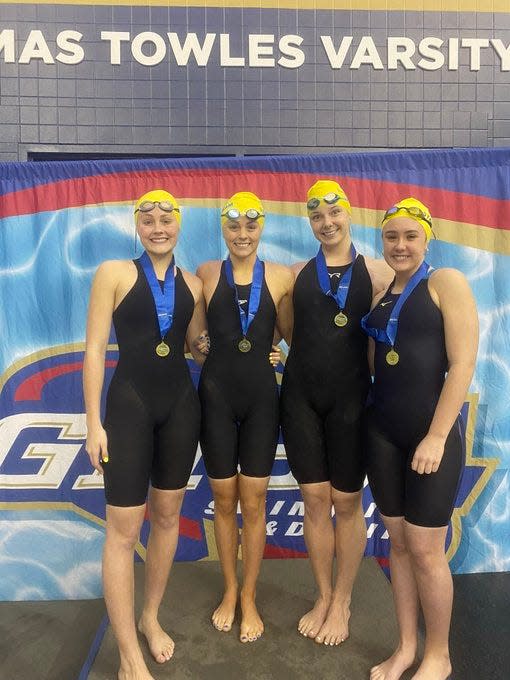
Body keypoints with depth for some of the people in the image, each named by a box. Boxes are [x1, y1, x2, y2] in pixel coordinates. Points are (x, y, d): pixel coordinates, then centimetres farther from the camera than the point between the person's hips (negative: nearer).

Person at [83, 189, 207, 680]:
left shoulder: (192, 284, 7)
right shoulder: (114, 273, -4)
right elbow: (95, 350, -7)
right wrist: (93, 422, -10)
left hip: (181, 405, 4)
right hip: (130, 404, -4)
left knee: (168, 515, 14)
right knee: (123, 528, -1)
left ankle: (151, 617, 36)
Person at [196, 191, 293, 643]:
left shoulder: (281, 277, -1)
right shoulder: (207, 274, -1)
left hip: (261, 395, 0)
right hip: (216, 395, 0)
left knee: (253, 503, 7)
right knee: (224, 500, 12)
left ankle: (249, 597, 27)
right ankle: (230, 590, 33)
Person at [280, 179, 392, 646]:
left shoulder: (377, 272, 1)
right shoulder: (298, 273, 8)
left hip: (350, 397, -2)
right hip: (301, 396, 2)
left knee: (347, 502, 7)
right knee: (315, 498, 10)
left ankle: (342, 602, 28)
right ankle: (323, 596, 30)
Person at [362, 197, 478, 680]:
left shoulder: (446, 283, -6)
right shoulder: (380, 294, 10)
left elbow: (462, 363, -13)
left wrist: (437, 436, -16)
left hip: (431, 433, -5)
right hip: (382, 432, 5)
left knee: (425, 549, 3)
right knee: (398, 544, 14)